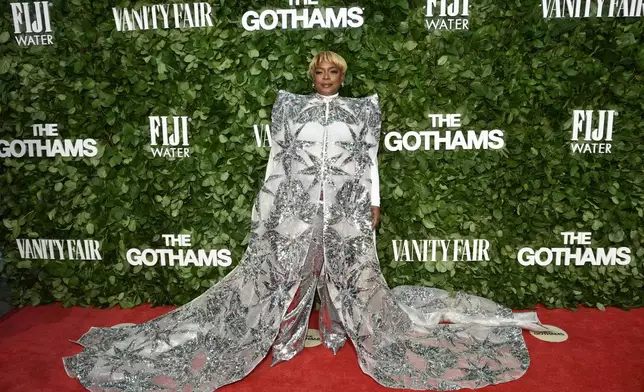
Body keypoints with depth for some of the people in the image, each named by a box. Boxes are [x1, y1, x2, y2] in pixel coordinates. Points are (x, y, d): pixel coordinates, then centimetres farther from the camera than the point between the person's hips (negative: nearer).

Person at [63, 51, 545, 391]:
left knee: (349, 271, 8)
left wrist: (374, 204, 2)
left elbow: (370, 160, 6)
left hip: (346, 206, 0)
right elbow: (276, 158, 6)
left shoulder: (361, 110, 7)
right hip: (297, 205, 0)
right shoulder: (290, 107, 7)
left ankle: (340, 331, 29)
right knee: (285, 269, 4)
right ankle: (285, 337, 21)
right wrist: (266, 205, 3)